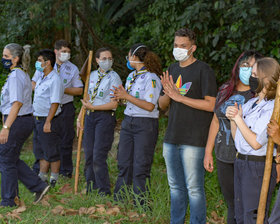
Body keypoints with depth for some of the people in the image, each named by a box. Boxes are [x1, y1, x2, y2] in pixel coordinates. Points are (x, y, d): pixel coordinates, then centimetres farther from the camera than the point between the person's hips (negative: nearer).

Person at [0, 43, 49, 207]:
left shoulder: (15, 76, -17)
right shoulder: (23, 74, 14)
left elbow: (17, 104, -24)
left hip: (17, 122, -10)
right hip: (25, 120, 10)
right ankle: (39, 186, 16)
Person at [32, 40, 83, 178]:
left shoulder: (73, 69, 5)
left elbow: (79, 90, 3)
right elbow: (33, 84, 9)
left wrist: (63, 89, -12)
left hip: (66, 107, 0)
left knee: (66, 139, 2)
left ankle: (65, 170, 12)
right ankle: (38, 169, 12)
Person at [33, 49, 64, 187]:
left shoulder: (55, 80, -17)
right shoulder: (41, 78, 12)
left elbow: (55, 103, -22)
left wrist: (48, 122, -24)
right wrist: (35, 118, 17)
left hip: (49, 120, -9)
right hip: (38, 119, 9)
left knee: (52, 152, 1)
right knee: (39, 150, 15)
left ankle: (54, 180, 11)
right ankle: (42, 177, 25)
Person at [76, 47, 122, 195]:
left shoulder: (114, 77, -6)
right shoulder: (93, 75, 13)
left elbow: (114, 104, -12)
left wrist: (92, 107, -15)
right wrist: (80, 117, 13)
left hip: (105, 117, -6)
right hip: (90, 116, 6)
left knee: (99, 157, -10)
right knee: (88, 154, 8)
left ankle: (104, 192, -2)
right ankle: (91, 188, 18)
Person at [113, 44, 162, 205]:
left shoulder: (151, 78, -13)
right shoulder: (131, 76, 13)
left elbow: (150, 106, -19)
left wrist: (127, 96, -18)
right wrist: (121, 96, -2)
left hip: (145, 125, -8)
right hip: (128, 122, 8)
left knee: (140, 167, -4)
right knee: (124, 163, 11)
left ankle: (140, 205, 4)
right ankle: (119, 200, 20)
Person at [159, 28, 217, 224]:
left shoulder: (204, 70, -7)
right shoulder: (173, 70, 15)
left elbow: (210, 105, -15)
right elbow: (162, 105, 17)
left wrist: (179, 96, -15)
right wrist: (167, 94, -6)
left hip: (194, 140, -7)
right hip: (172, 138, 7)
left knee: (194, 188, -3)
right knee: (176, 186, 14)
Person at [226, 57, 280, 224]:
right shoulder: (250, 103, 11)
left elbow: (256, 143, -21)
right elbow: (237, 138, 15)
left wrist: (238, 118, -12)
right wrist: (232, 118, -3)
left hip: (259, 166, -9)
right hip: (241, 163, 9)